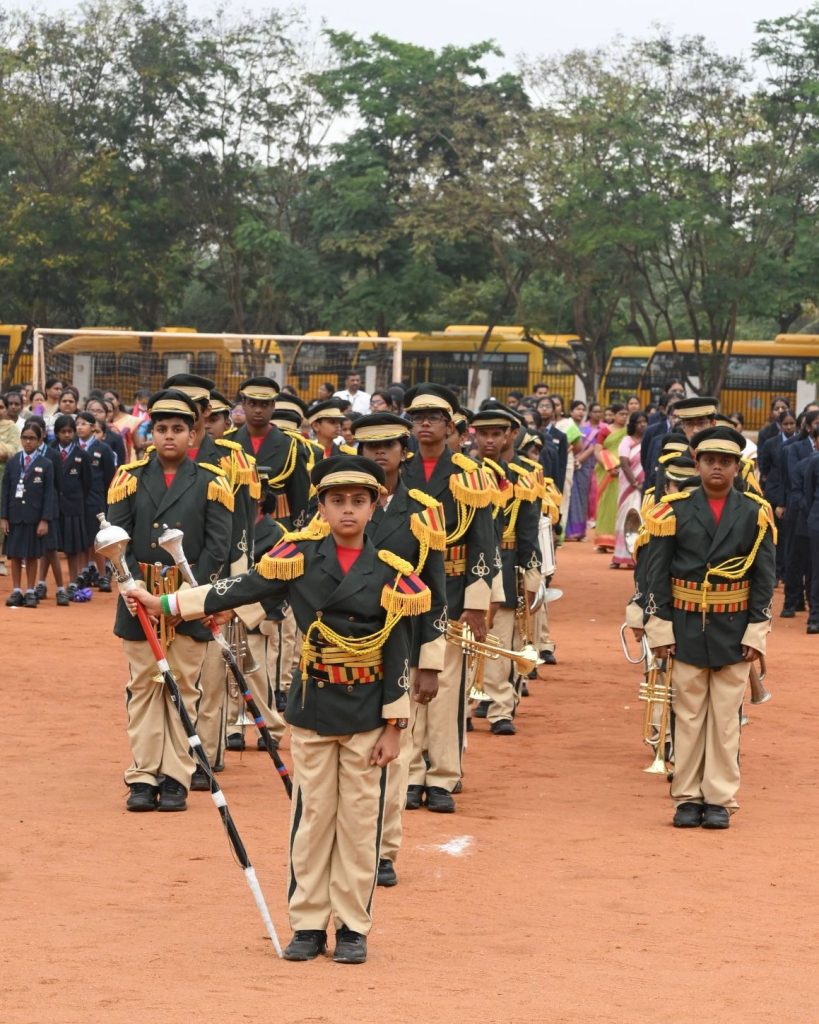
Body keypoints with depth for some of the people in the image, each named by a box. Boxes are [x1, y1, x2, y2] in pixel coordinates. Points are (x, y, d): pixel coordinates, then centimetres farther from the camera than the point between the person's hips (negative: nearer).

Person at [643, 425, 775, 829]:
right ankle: (688, 798, 11)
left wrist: (756, 632, -4)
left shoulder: (755, 512, 1)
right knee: (688, 715, 5)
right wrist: (660, 629, -4)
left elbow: (764, 577, 2)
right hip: (687, 626, 0)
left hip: (734, 630, 0)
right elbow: (657, 573, 1)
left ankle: (720, 799, 8)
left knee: (726, 717, 3)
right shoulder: (676, 510, 0)